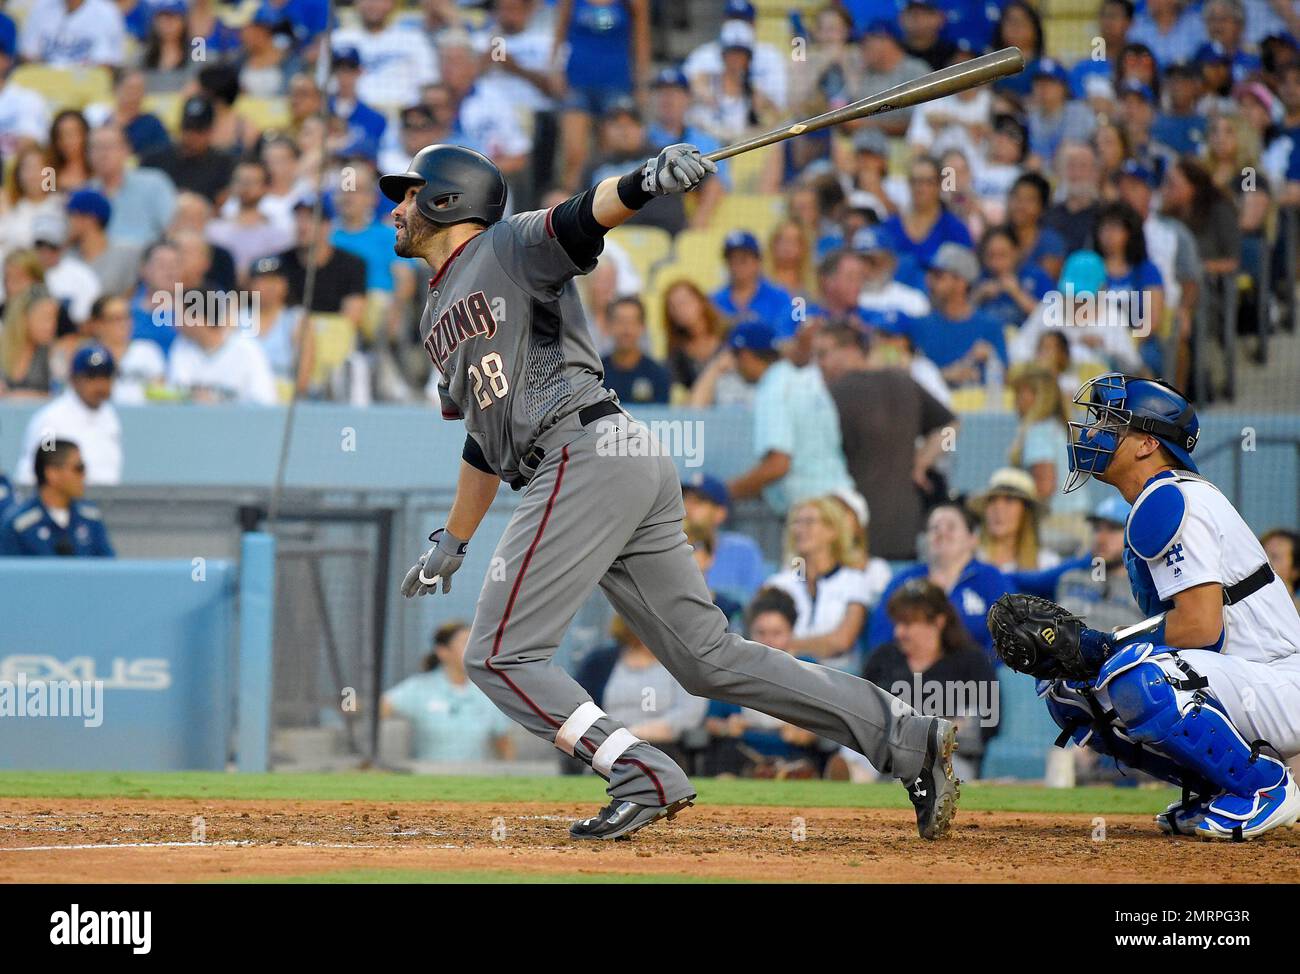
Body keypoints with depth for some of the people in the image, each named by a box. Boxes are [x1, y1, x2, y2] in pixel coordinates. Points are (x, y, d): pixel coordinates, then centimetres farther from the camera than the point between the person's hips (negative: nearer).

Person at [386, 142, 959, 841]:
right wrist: (451, 543, 36)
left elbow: (582, 218, -18)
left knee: (500, 656, -10)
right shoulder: (440, 316, 28)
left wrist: (645, 182, -38)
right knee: (710, 659, 5)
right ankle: (905, 739, 2)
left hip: (584, 457, -9)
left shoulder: (508, 247, 2)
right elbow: (487, 439, 35)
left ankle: (644, 777, -18)